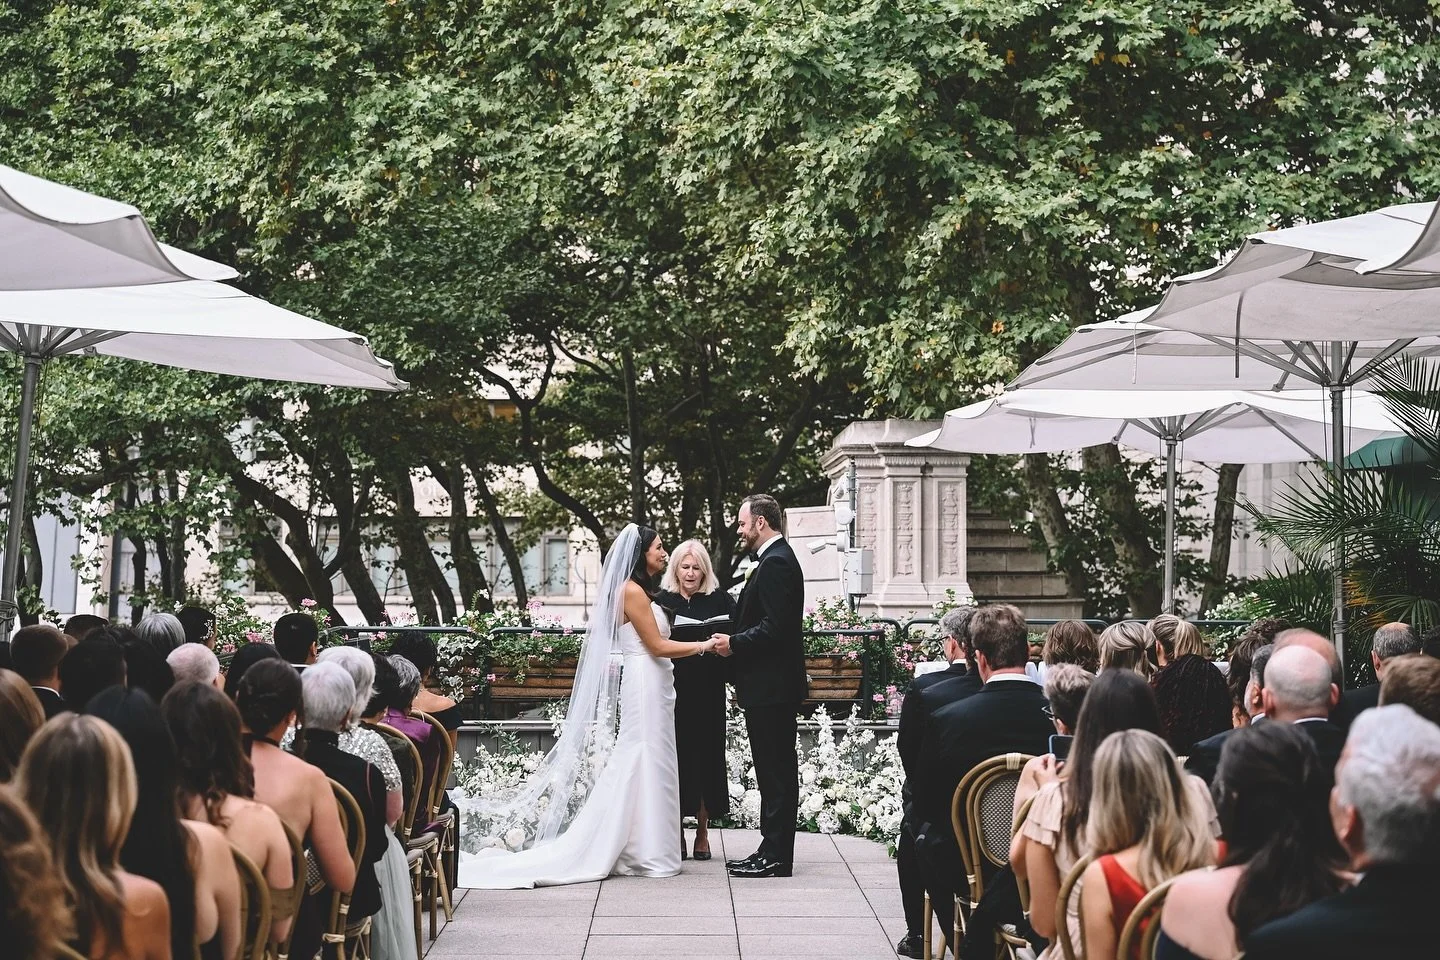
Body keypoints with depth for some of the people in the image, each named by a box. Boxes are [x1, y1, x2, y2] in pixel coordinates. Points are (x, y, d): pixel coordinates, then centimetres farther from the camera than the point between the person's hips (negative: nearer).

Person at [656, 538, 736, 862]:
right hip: (672, 691, 0)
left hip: (707, 692, 0)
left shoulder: (719, 600, 4)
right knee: (675, 757, 0)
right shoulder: (661, 599, 5)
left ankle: (702, 832, 12)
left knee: (705, 756, 3)